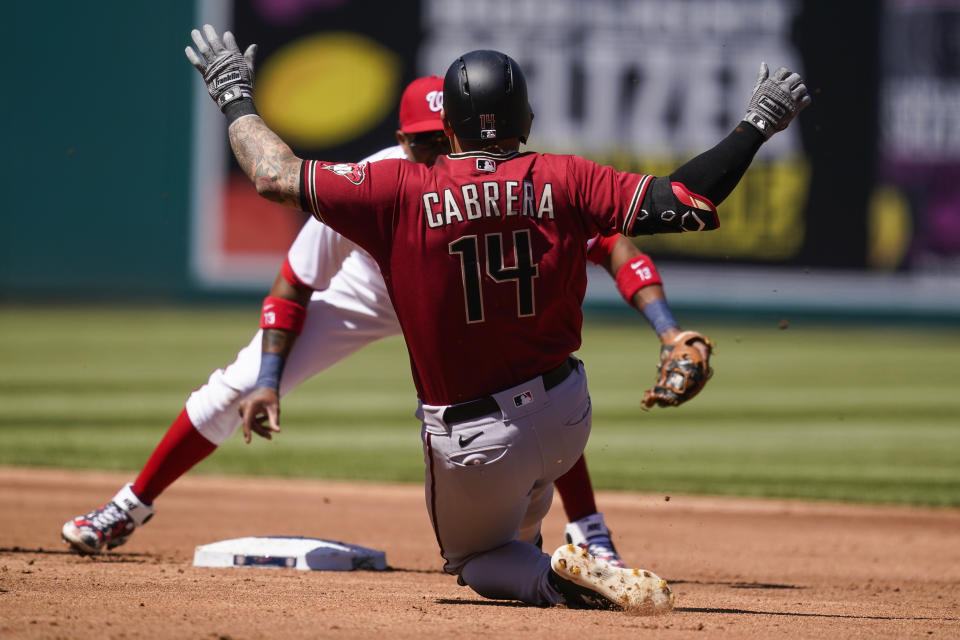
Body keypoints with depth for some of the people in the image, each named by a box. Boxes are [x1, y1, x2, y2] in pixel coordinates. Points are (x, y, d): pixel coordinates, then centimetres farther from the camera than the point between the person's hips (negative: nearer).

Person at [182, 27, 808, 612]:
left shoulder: (401, 192, -13)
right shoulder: (562, 181, -9)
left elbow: (275, 176, -10)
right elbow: (687, 203, -12)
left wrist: (235, 98, 7)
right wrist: (757, 125, 0)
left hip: (470, 445, -4)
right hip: (569, 417, 4)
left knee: (474, 557, 18)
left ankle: (561, 579, -10)